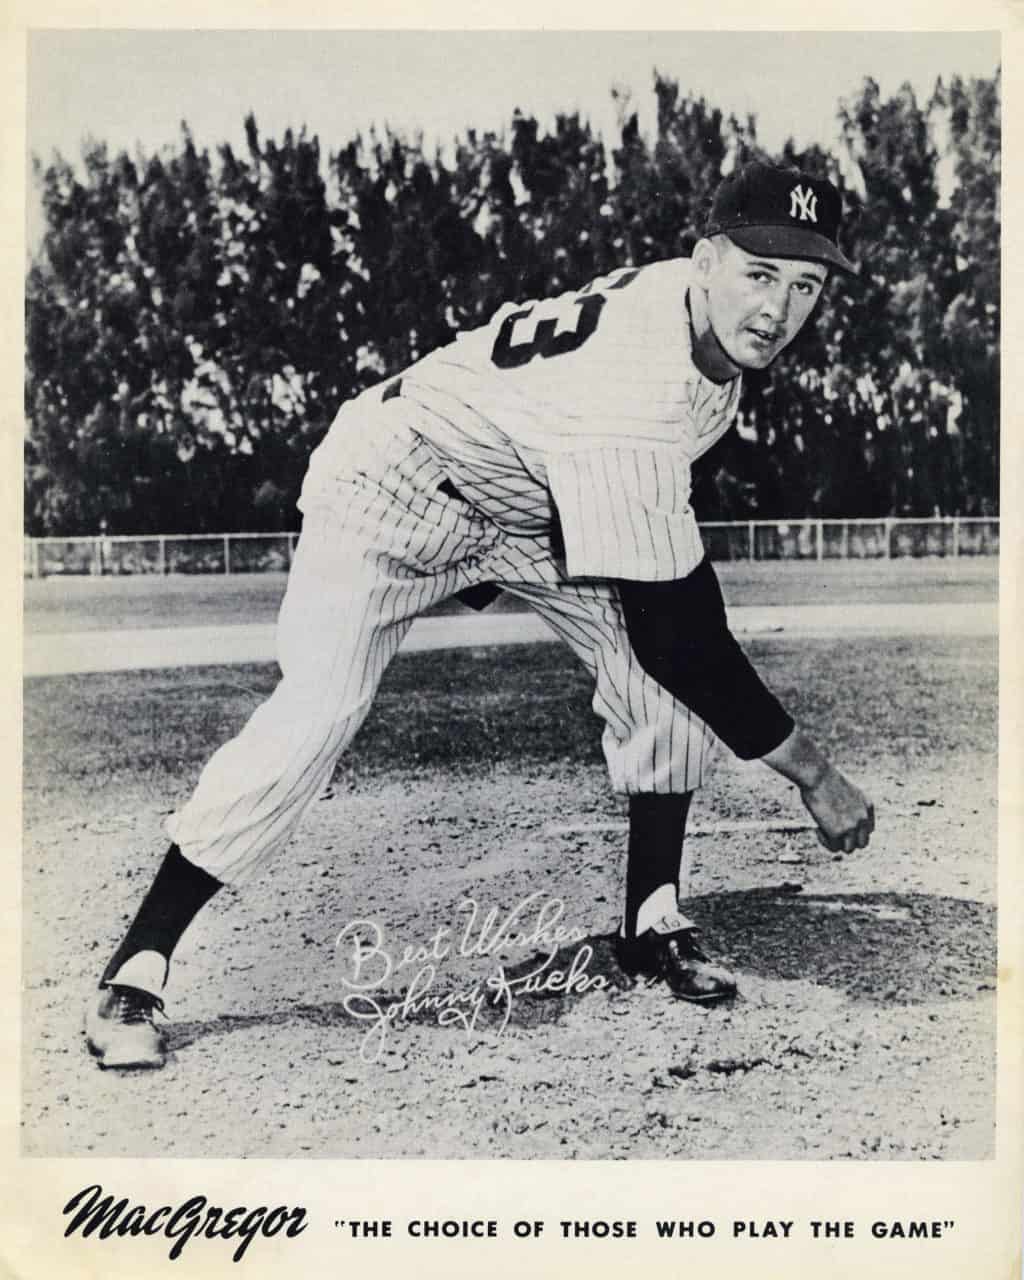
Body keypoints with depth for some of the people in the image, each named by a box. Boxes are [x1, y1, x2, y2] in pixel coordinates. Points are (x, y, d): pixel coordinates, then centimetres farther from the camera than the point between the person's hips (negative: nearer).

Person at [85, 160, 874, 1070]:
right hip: (394, 485, -8)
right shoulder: (634, 388, -38)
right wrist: (811, 770, -26)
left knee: (675, 672, -6)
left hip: (535, 502, 8)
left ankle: (654, 923, 9)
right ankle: (135, 973, -8)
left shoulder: (710, 318, -11)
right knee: (318, 712, -23)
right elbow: (671, 632, -35)